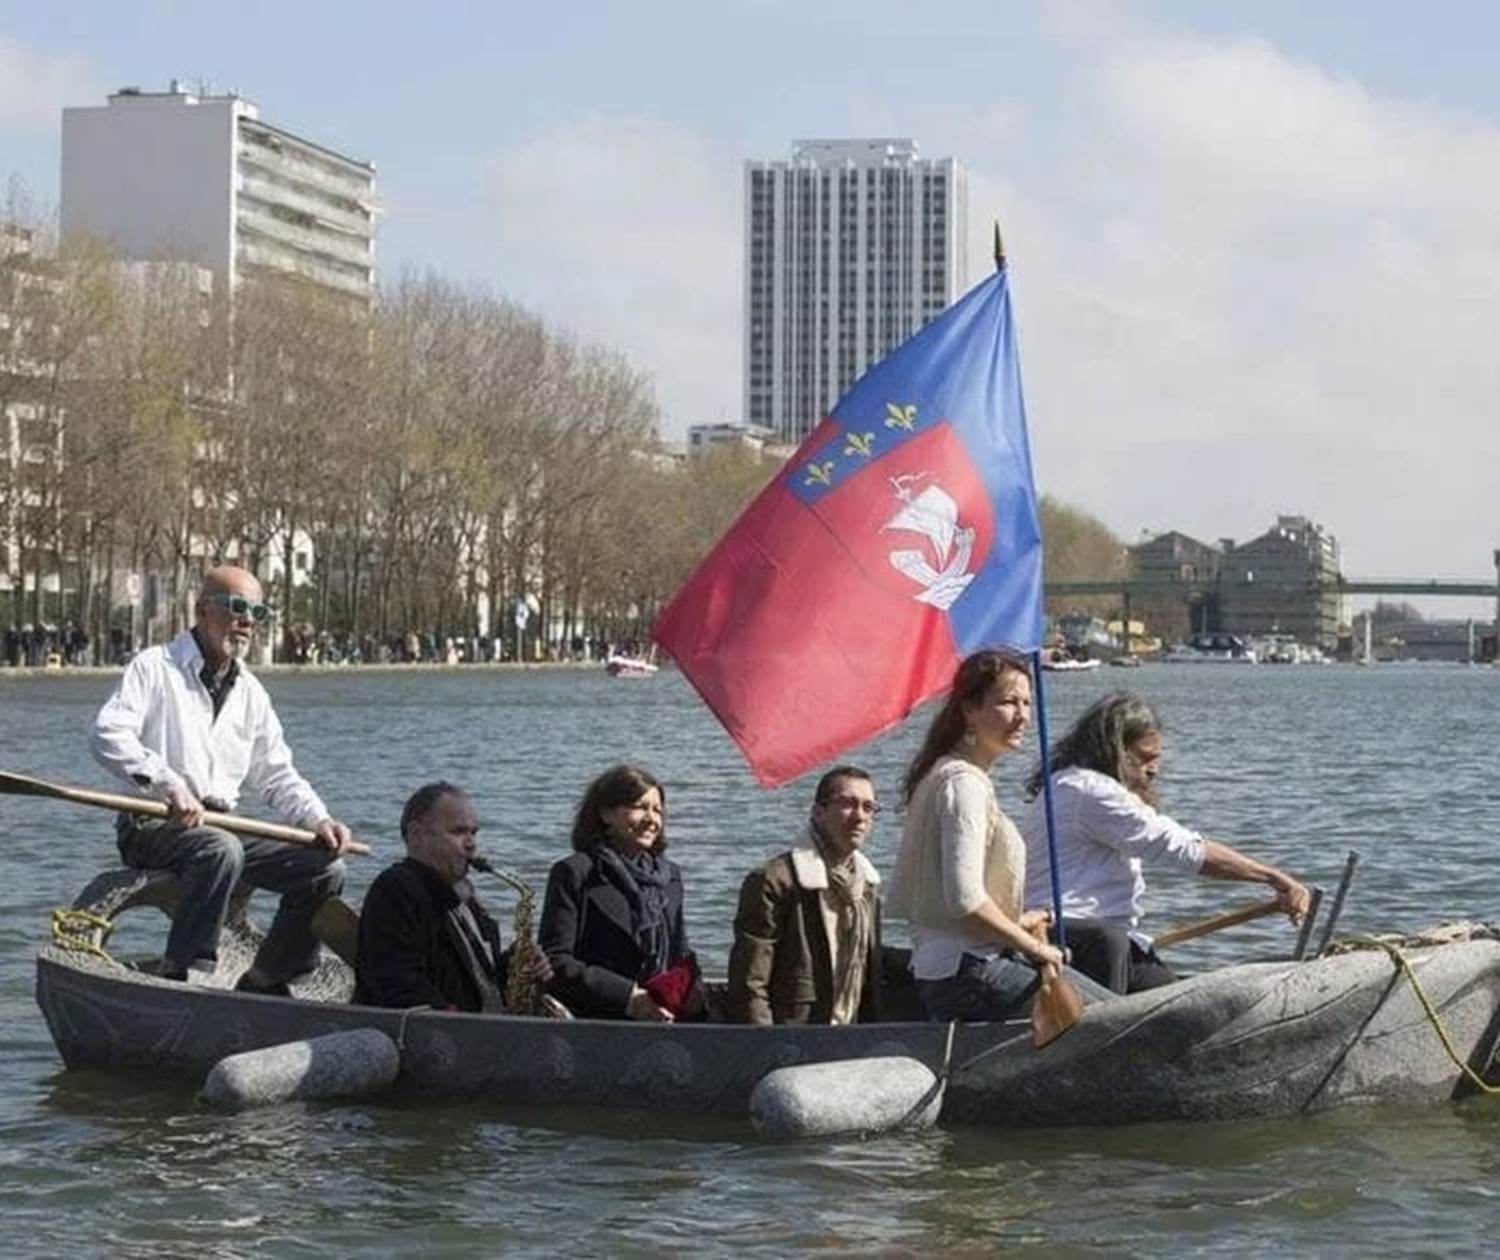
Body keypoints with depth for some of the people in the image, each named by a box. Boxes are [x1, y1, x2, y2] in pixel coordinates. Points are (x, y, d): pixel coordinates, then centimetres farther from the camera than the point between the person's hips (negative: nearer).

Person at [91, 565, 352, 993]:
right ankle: (176, 975, -33)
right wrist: (168, 784, -33)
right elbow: (108, 734, -20)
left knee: (326, 869, -4)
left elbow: (278, 776, 20)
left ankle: (264, 982, 5)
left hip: (221, 825, 7)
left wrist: (318, 820, 0)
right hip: (152, 825, -7)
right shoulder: (155, 667, -4)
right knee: (221, 850, -38)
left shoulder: (250, 692, 17)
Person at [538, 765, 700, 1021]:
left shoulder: (670, 876, 22)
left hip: (658, 1029, 6)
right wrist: (627, 997, -13)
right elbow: (553, 962, -5)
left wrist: (691, 992, 5)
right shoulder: (574, 873, 2)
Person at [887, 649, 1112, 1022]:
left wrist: (1013, 924, 17)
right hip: (972, 974, -10)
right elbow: (965, 899, -25)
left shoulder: (938, 774, 17)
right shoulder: (964, 782, -15)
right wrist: (1033, 946, -11)